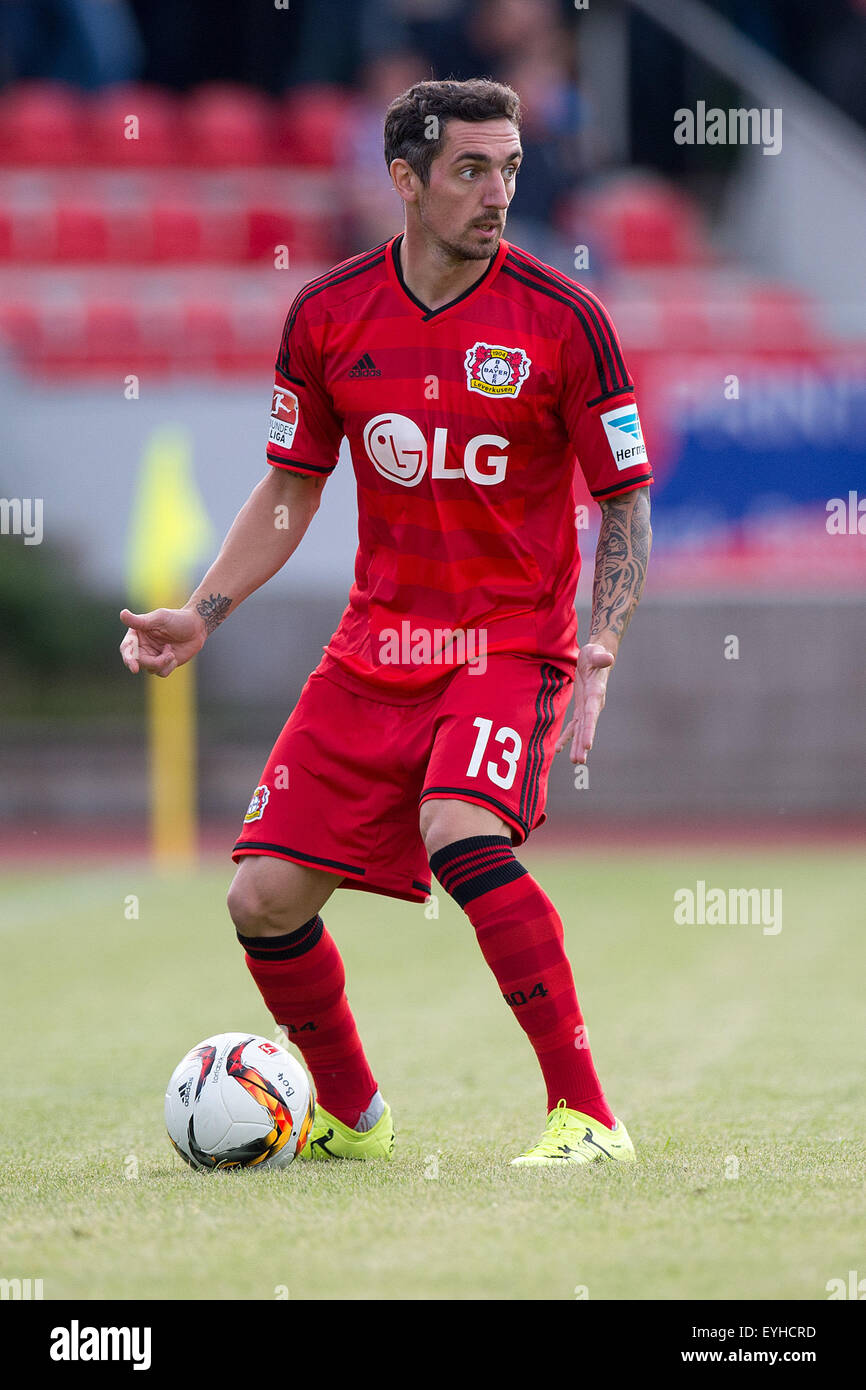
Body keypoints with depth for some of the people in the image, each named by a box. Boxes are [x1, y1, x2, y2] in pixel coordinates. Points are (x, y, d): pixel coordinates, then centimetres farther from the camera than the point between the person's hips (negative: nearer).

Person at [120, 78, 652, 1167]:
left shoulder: (562, 319, -9)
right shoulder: (328, 314, 1)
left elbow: (625, 503, -3)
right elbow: (291, 487, 14)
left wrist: (597, 665, -15)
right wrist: (200, 614, 3)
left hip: (514, 644, -4)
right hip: (374, 653, 4)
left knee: (460, 833, -32)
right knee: (265, 898, -3)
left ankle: (587, 1117, -25)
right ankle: (349, 1115, 24)